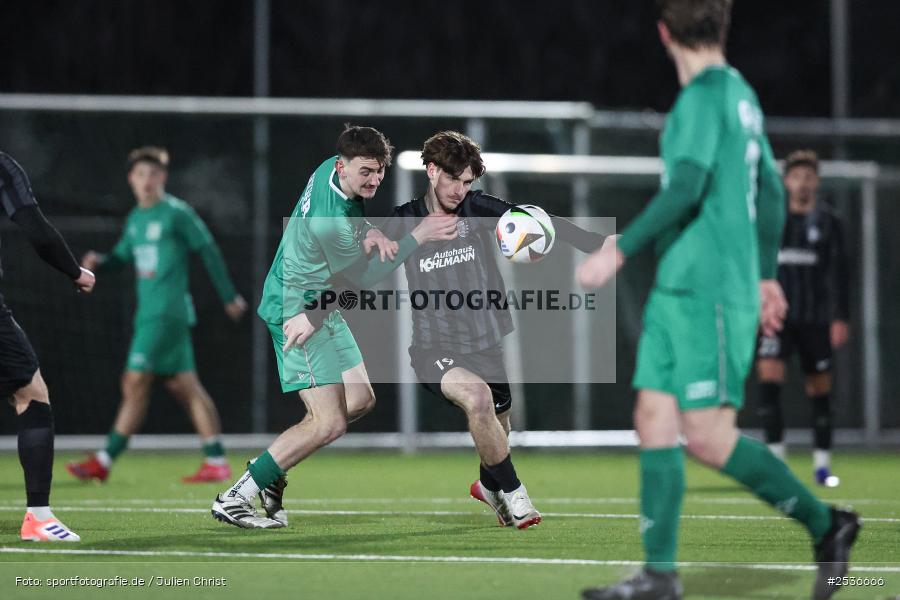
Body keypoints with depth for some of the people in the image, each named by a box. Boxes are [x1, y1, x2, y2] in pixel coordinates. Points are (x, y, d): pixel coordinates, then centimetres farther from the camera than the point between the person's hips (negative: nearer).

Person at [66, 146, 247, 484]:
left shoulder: (177, 213, -7)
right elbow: (121, 257, 23)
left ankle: (104, 461, -8)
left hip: (167, 313, -8)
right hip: (149, 314, 8)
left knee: (135, 382, -10)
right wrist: (98, 262, -1)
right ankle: (216, 462, 11)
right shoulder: (135, 219, 16)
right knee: (184, 387, 8)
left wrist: (228, 297, 1)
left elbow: (208, 251, -3)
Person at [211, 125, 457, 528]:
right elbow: (364, 279, -16)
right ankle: (232, 500, -9)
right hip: (297, 311, -10)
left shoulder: (333, 168, -5)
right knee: (329, 423, -14)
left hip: (320, 308, 10)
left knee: (360, 400, 15)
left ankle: (269, 471, 21)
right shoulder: (329, 220, -32)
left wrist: (370, 232, -7)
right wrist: (419, 236, -19)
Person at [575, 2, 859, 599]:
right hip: (678, 288, 9)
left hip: (709, 291, -9)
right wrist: (765, 275, 31)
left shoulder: (706, 96, -11)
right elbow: (771, 190, 24)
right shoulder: (741, 95, 17)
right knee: (654, 420, 2)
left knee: (706, 434, -11)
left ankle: (825, 522, 1)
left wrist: (620, 249, -20)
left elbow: (687, 186, -21)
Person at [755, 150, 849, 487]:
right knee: (769, 376, -17)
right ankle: (775, 455, -15)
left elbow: (839, 273, 0)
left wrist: (840, 318, -8)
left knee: (819, 388, 3)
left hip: (815, 319, 0)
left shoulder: (828, 222, 4)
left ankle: (822, 464, 13)